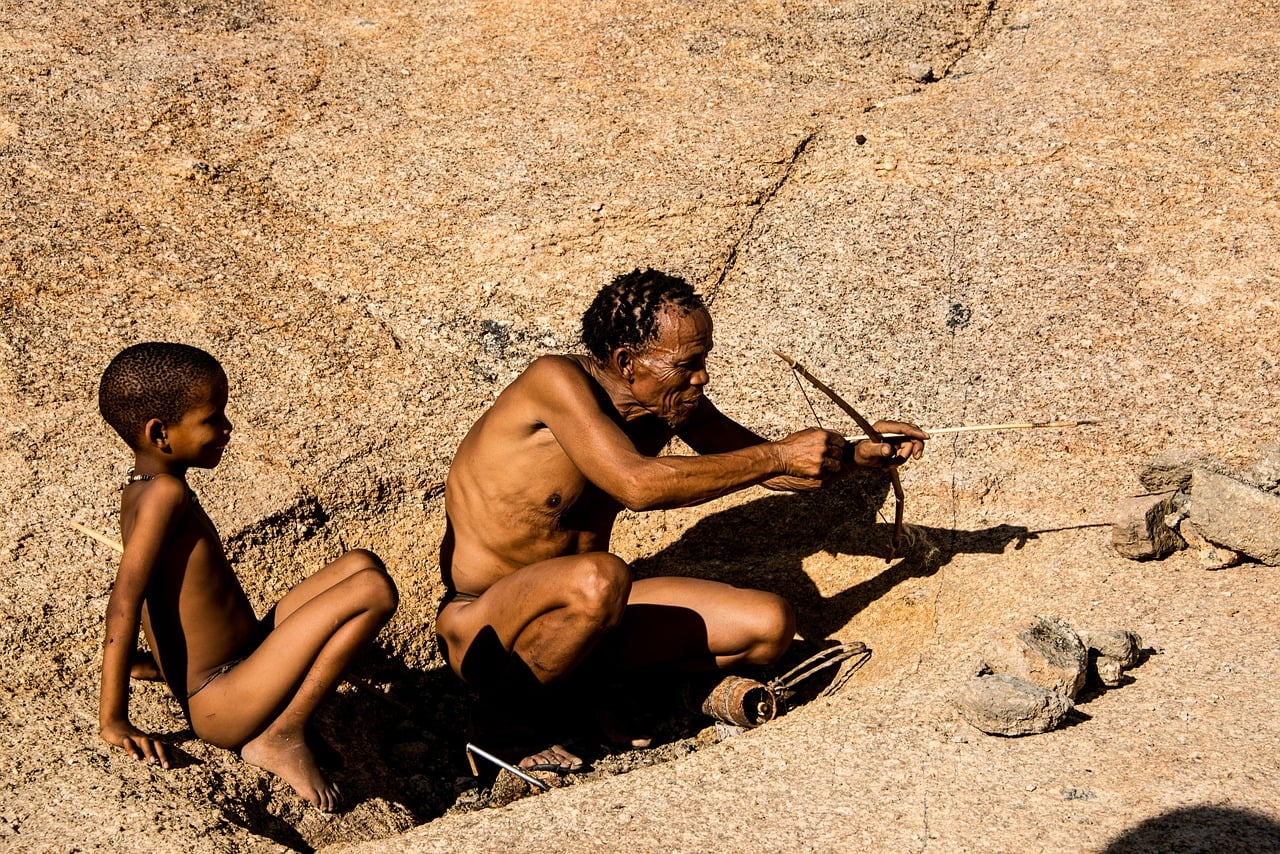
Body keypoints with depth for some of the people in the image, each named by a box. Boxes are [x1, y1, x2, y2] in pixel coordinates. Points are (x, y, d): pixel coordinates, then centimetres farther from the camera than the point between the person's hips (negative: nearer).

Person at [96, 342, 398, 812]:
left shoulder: (142, 489, 9)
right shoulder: (166, 493, -19)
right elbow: (125, 601, -26)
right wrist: (112, 720, -28)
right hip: (223, 709, -10)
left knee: (360, 563, 11)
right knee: (372, 589, -20)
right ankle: (283, 736, -12)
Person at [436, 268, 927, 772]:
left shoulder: (672, 403, -2)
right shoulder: (555, 382, -23)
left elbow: (759, 464, 11)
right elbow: (638, 485, -35)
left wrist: (859, 456, -7)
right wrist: (779, 455, -29)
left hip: (579, 610, 7)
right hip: (481, 629, -7)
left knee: (769, 624, -3)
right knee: (599, 578, -40)